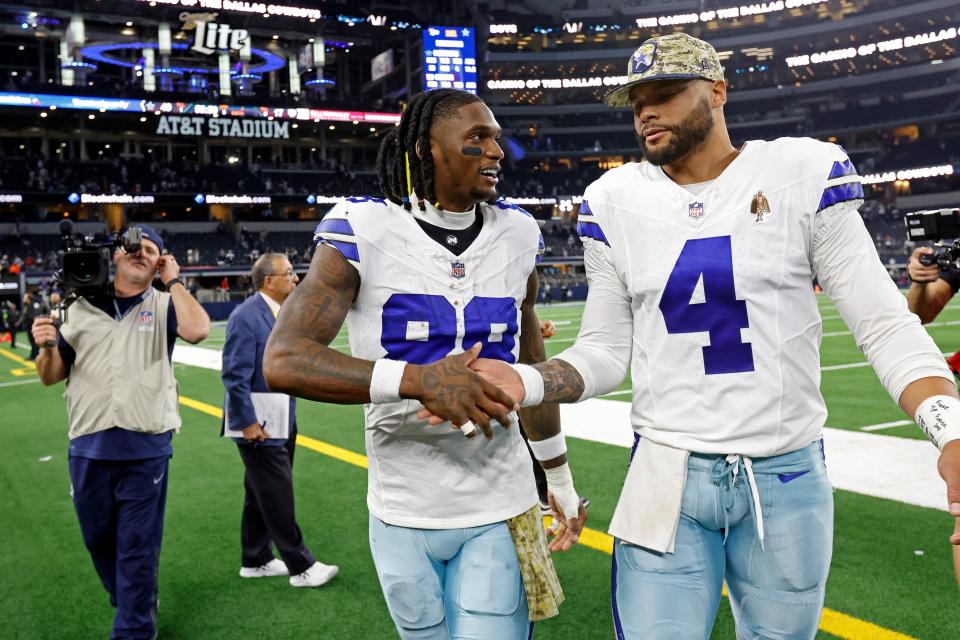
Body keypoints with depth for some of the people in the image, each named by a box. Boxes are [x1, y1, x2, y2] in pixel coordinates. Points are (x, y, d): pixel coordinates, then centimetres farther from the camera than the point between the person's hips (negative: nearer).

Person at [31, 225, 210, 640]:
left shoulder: (163, 306, 1)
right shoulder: (82, 309, 9)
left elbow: (197, 330, -22)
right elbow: (51, 376, 11)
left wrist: (173, 282, -11)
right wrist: (48, 346, -11)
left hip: (146, 449, -3)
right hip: (88, 449, 4)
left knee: (138, 547, 4)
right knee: (98, 539, 17)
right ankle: (133, 605, 41)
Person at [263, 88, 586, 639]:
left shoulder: (517, 235, 1)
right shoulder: (366, 232, -12)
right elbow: (283, 362, -21)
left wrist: (560, 477, 20)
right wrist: (418, 380, -32)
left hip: (499, 514, 2)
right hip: (402, 516, -1)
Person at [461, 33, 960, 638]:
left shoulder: (802, 175, -5)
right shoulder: (617, 202, 1)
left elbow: (885, 325, -6)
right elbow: (605, 353, 4)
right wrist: (524, 381, -14)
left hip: (788, 477, 0)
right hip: (666, 477, 1)